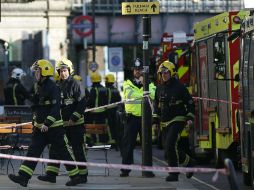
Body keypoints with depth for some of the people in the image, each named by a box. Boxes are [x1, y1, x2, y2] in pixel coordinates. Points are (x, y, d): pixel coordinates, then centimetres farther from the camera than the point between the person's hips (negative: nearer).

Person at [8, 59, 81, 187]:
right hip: (41, 127, 8)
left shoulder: (52, 88, -16)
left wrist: (47, 123, -27)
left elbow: (56, 108, -23)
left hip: (54, 127, -8)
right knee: (33, 151, -1)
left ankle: (75, 176, 11)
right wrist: (35, 121, 22)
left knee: (62, 152, -1)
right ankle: (23, 177, -7)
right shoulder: (38, 87, 12)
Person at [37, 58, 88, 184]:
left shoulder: (76, 84, -8)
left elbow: (82, 103, -13)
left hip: (75, 123, -7)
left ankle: (82, 175, 7)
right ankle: (51, 175, 5)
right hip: (61, 123, 7)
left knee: (78, 149, -1)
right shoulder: (57, 86, 13)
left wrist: (74, 118, -18)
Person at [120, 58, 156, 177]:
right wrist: (144, 94, -11)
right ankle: (125, 169, 1)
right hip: (132, 117, -1)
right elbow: (129, 94, -12)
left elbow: (153, 95, -10)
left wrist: (144, 83, -12)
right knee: (128, 144, -3)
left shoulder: (149, 84, 11)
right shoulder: (128, 84, 9)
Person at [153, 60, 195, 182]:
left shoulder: (179, 87, -5)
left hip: (177, 120, -7)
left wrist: (190, 117, -9)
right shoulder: (159, 88, 12)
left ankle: (174, 173, -13)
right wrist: (155, 119, 13)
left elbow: (190, 102, -1)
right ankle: (188, 162, 26)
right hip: (165, 123, 7)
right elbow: (157, 105, 21)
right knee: (171, 148, 6)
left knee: (170, 145, -19)